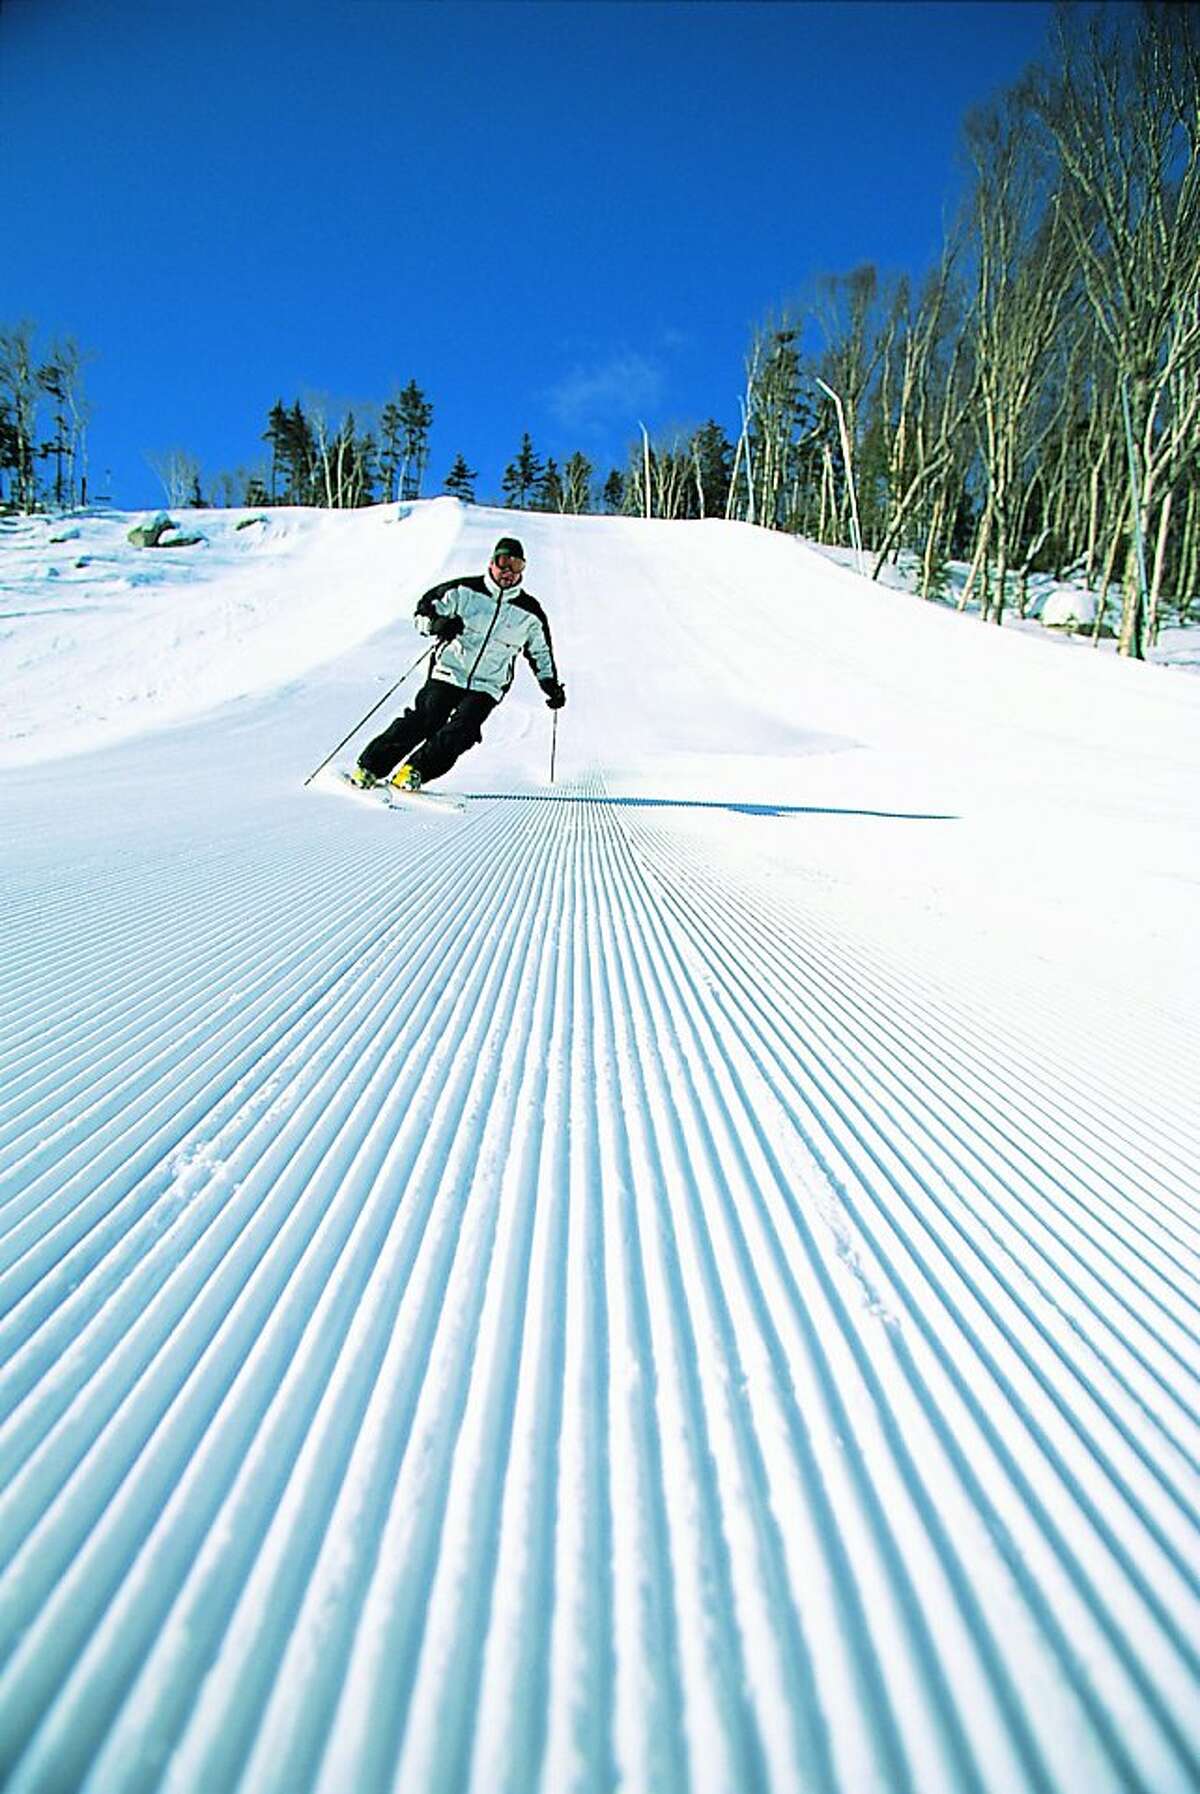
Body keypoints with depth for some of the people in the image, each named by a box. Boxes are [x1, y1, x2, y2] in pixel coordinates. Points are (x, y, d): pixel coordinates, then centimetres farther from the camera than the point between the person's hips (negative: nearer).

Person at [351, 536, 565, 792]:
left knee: (461, 731, -22)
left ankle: (414, 771, -9)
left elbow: (541, 653, 21)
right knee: (425, 720, -18)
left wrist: (551, 685, 10)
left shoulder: (529, 613, 7)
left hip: (486, 687, 2)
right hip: (448, 674, -2)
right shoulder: (465, 590, 0)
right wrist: (436, 623, -20)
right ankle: (369, 767, -9)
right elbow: (424, 609, 2)